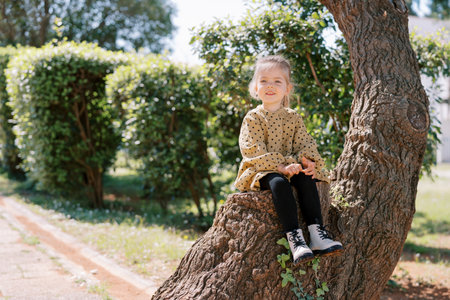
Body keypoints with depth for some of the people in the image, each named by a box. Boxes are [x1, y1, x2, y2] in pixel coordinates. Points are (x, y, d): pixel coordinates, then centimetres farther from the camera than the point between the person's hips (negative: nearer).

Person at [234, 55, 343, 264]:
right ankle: (294, 237, -41)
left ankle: (317, 232, -32)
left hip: (289, 167, 4)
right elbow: (253, 150, -13)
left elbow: (305, 142, 6)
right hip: (261, 170, -4)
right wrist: (280, 165, -25)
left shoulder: (292, 117, 12)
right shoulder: (253, 118, -1)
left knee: (306, 178, -28)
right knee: (279, 183, -36)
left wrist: (308, 161, -19)